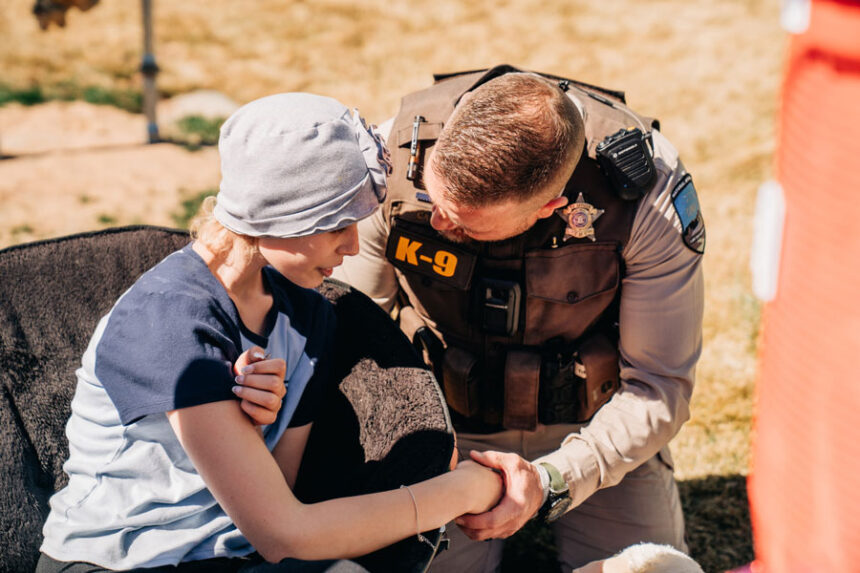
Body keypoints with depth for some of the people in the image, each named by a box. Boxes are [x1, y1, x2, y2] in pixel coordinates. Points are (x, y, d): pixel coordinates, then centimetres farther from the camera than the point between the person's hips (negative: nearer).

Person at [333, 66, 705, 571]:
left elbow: (660, 386, -19)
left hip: (590, 423, 0)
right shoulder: (397, 156, -23)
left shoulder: (648, 188, -28)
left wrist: (550, 481, -31)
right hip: (445, 421, 1)